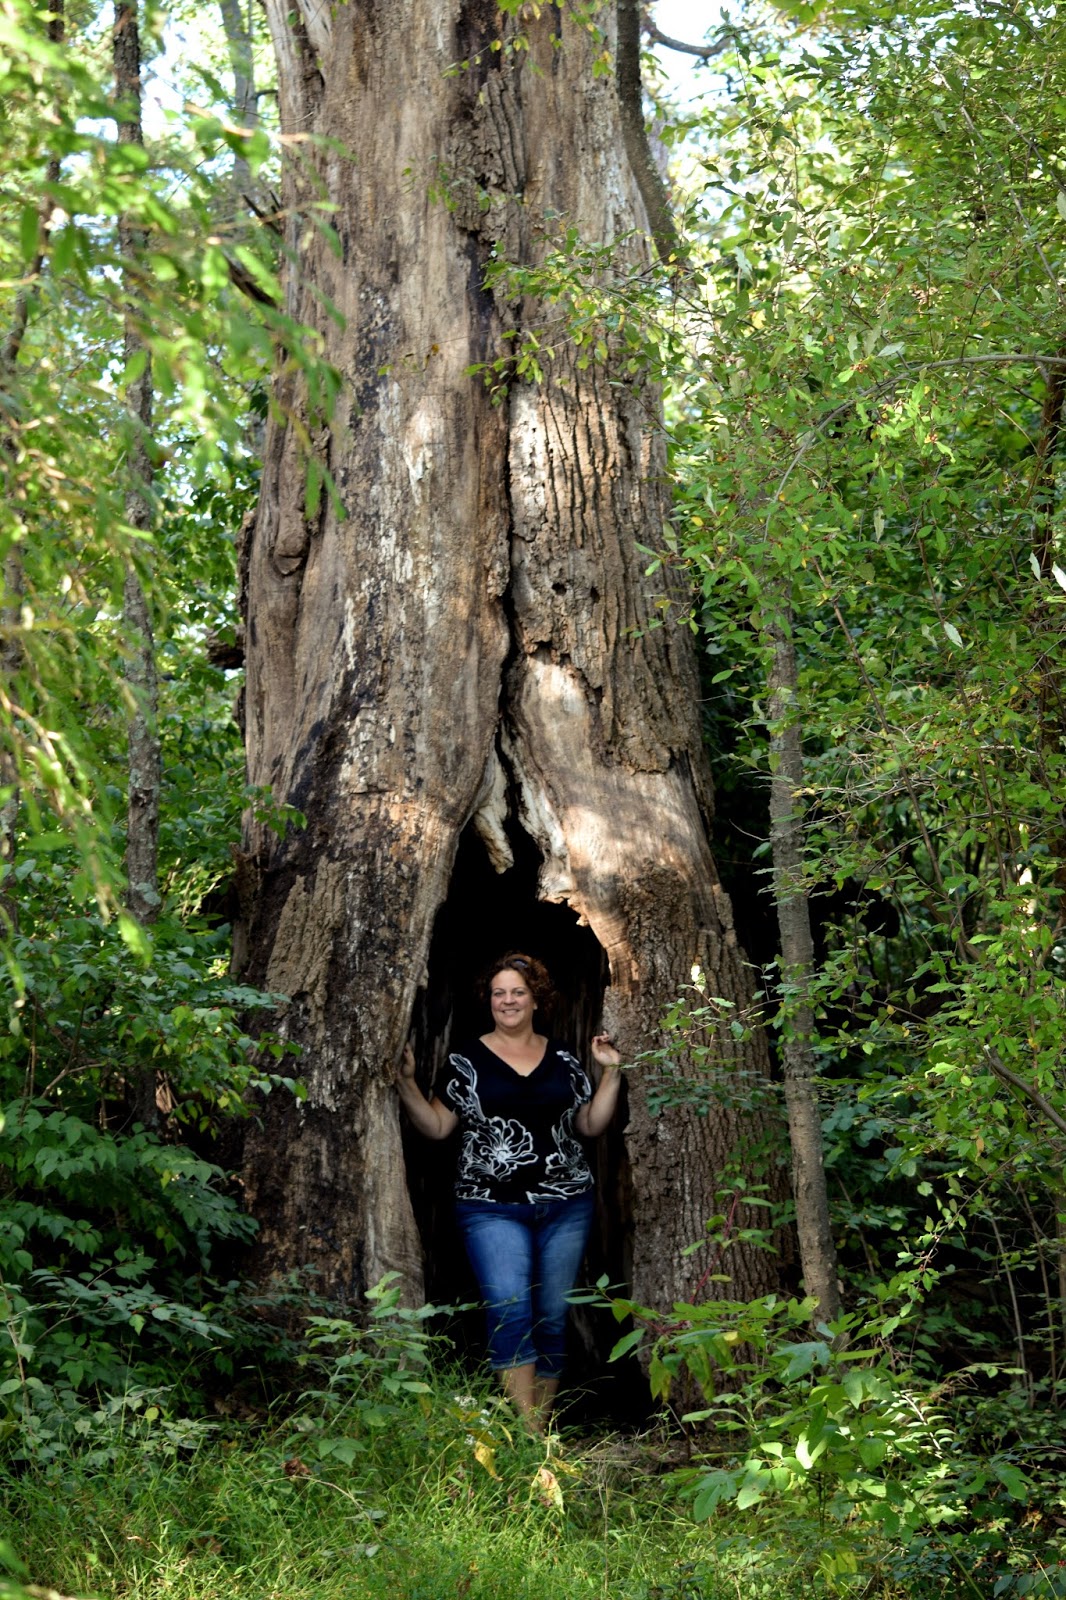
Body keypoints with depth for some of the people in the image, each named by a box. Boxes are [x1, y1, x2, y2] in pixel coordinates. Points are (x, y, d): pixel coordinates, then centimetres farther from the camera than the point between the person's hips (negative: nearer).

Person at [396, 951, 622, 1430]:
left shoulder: (563, 1060, 12)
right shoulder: (467, 1060, 5)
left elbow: (590, 1125, 13)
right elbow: (437, 1127, 3)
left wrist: (610, 1074, 4)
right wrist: (407, 1082, -8)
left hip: (565, 1206, 3)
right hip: (493, 1207, -3)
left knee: (552, 1317, 4)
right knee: (509, 1308, -19)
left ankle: (542, 1427, 14)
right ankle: (529, 1431, -18)